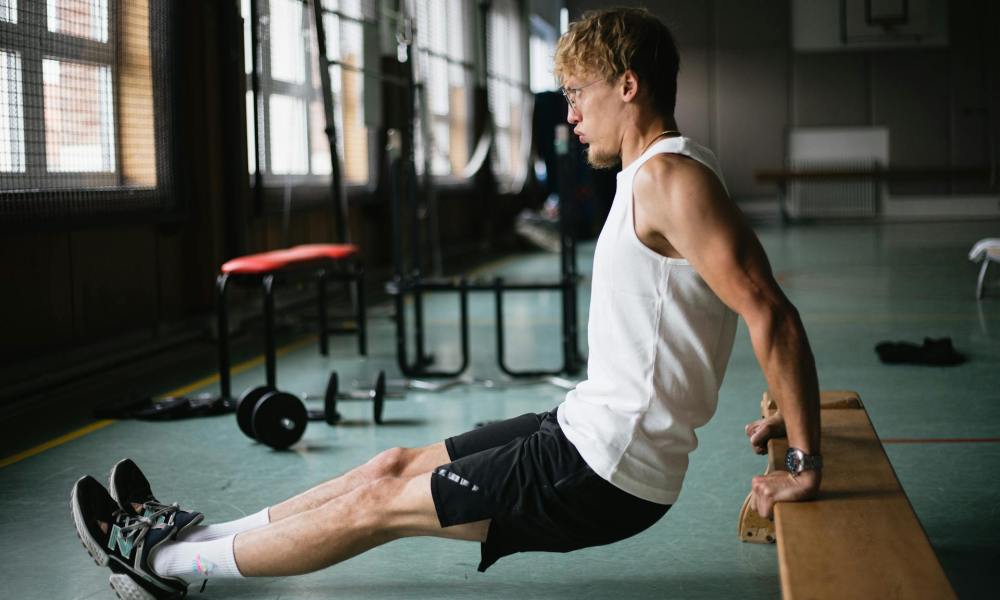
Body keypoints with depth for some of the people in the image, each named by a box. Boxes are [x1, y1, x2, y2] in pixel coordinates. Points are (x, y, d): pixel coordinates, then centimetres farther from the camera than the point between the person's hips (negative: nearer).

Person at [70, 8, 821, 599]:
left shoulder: (671, 178, -21)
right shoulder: (659, 172, 11)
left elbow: (770, 313, -26)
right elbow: (761, 304, 19)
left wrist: (807, 461, -22)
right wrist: (785, 415, 20)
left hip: (606, 474, -9)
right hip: (590, 430, 9)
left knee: (380, 501, 0)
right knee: (400, 464, 14)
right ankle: (192, 538, 26)